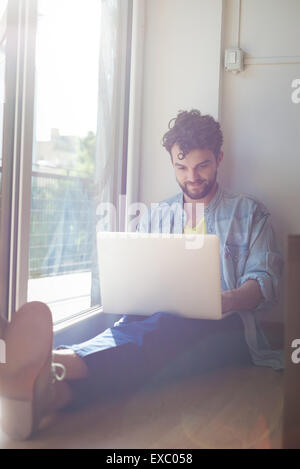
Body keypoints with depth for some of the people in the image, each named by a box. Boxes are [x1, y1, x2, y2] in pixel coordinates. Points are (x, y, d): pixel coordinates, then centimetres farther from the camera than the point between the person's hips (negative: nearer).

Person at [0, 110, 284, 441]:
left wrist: (225, 301, -19)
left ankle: (54, 367, -65)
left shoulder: (249, 213, 16)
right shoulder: (155, 216, 25)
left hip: (222, 328, -2)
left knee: (161, 330, -38)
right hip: (158, 322, 3)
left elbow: (265, 281, 4)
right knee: (127, 333, -36)